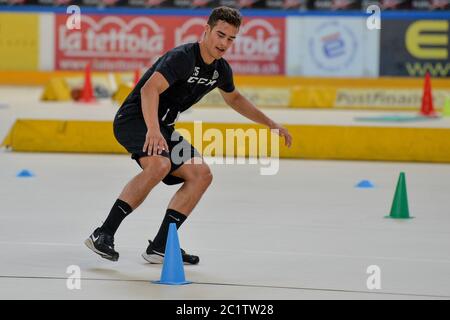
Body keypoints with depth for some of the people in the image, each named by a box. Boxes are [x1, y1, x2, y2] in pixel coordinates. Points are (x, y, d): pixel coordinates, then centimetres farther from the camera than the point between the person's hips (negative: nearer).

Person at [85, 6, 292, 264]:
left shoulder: (221, 69, 6)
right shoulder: (183, 57, -22)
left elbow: (234, 98, 29)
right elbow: (150, 89, -37)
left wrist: (270, 123, 27)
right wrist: (153, 130, -51)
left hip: (163, 127, 9)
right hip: (135, 118, -9)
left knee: (201, 175, -1)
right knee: (159, 165, -35)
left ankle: (159, 247, -1)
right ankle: (103, 235, -31)